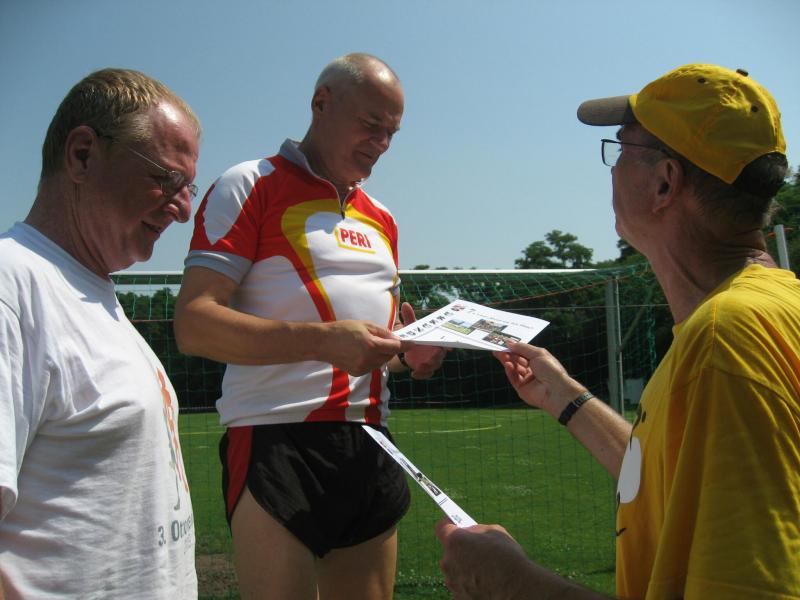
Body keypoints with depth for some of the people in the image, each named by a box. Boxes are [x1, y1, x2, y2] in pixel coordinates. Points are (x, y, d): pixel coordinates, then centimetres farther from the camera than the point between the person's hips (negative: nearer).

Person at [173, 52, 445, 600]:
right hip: (280, 443, -7)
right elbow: (193, 323, -13)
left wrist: (409, 353, 5)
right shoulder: (250, 187, -2)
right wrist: (322, 339, -24)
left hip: (371, 448, 7)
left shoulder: (381, 219, 20)